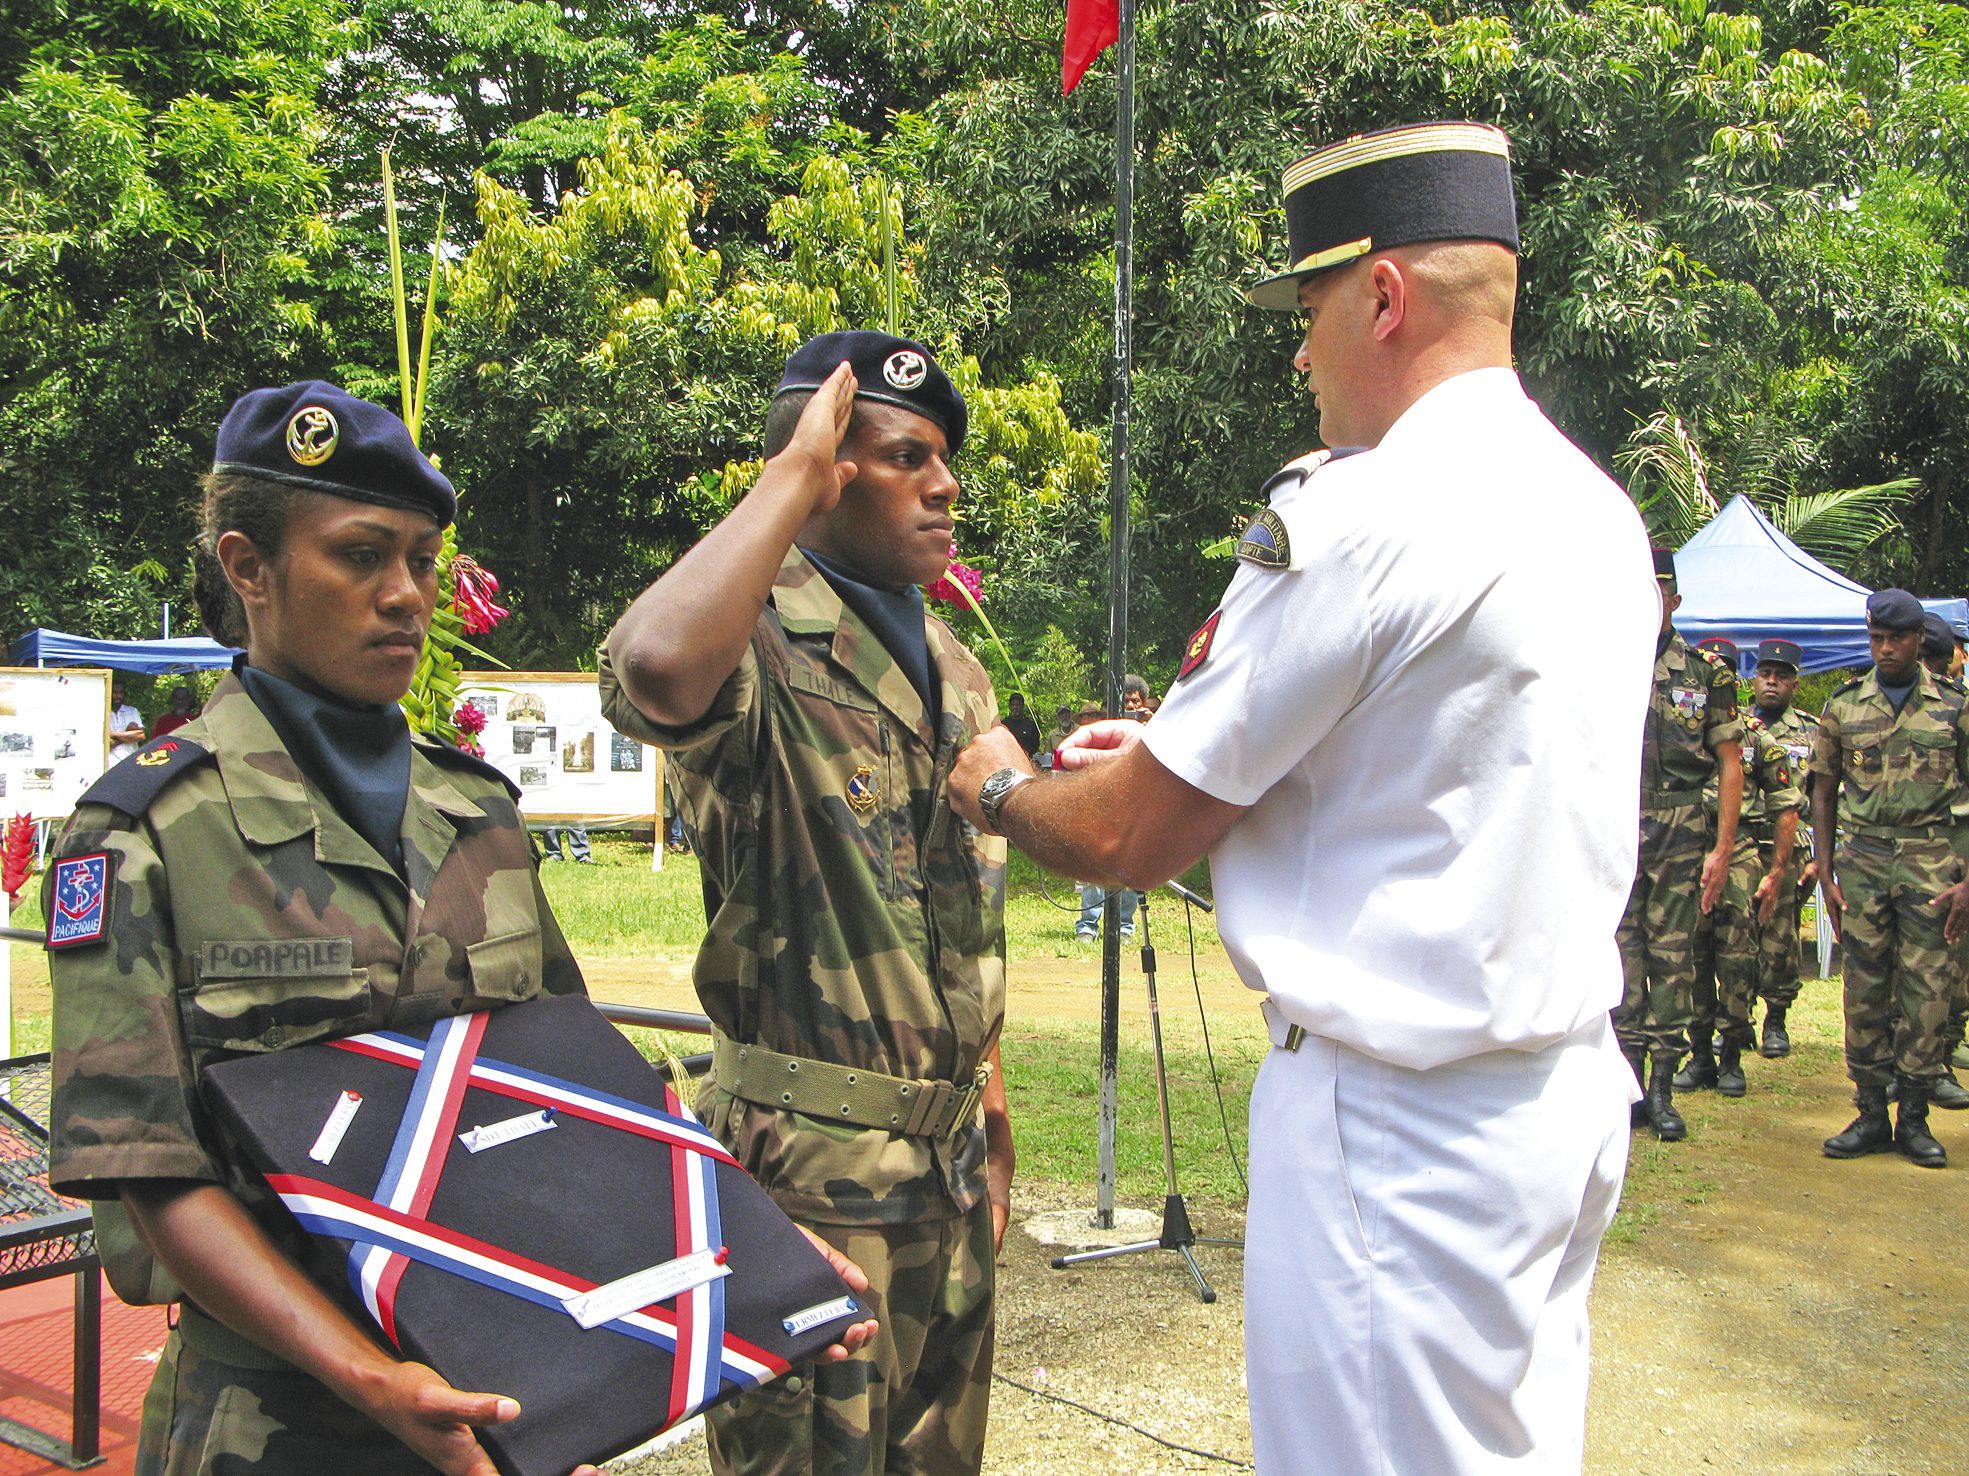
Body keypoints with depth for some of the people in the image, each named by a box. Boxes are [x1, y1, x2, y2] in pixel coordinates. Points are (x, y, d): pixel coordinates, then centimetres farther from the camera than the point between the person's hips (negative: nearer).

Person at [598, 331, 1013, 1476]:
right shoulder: (762, 646, -15)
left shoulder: (959, 672, 12)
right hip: (817, 1173, -8)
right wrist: (796, 475, -28)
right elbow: (655, 667, -42)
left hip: (951, 1162, 8)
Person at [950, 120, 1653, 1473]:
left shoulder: (1358, 514, -19)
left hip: (1396, 1121, -9)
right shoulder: (1601, 512, 8)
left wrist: (999, 788, 7)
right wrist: (1192, 756, 17)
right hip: (1571, 1092, 9)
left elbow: (1131, 840, -13)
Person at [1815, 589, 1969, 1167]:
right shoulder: (1843, 706, 8)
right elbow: (1823, 792, 12)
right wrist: (1825, 875, 5)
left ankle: (1914, 1117, 10)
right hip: (1863, 858, 1)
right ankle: (1870, 1114, 12)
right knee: (1865, 988, 3)